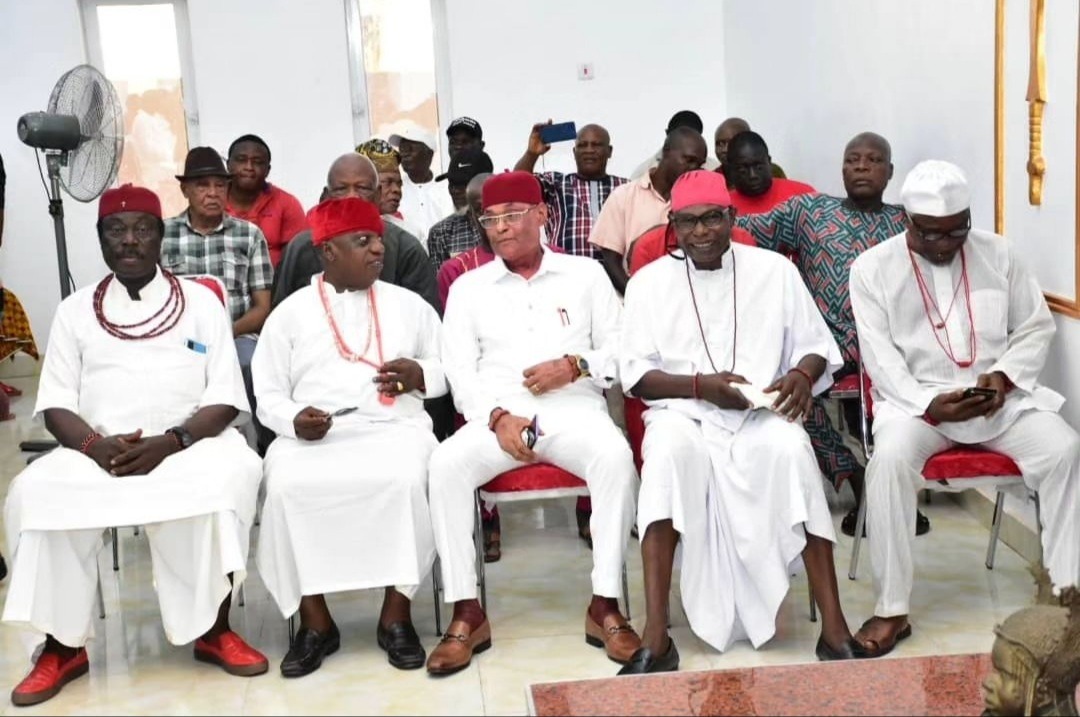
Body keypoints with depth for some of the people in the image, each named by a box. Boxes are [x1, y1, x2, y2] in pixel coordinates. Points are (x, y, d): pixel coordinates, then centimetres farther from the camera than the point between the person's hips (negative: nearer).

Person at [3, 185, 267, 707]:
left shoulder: (200, 302, 9)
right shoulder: (75, 311, 14)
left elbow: (225, 400, 2)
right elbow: (56, 405, 8)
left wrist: (170, 443, -16)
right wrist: (97, 445, -15)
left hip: (187, 447, -1)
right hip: (95, 453, 2)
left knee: (229, 476, -34)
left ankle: (214, 629, -18)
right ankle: (64, 644, -14)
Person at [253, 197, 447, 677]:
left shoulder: (409, 304, 17)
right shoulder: (290, 312, 13)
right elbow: (267, 392, 10)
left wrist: (421, 374, -4)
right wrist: (294, 419, -12)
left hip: (394, 427, 0)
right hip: (312, 435, 0)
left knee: (405, 479, -34)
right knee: (286, 485, -31)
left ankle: (396, 615, -17)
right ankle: (315, 621, -14)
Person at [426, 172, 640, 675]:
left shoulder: (584, 274, 14)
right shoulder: (468, 287, 15)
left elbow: (621, 350, 11)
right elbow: (459, 371, 5)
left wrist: (576, 365, -10)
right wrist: (497, 417, -13)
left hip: (573, 410, -1)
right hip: (497, 417, 1)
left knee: (616, 457, -34)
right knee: (445, 464, -29)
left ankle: (605, 604, -24)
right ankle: (466, 613, -21)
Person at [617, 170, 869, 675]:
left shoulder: (774, 270, 9)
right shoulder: (649, 281, 7)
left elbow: (817, 347, 11)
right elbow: (635, 373, 2)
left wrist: (803, 374, -14)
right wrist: (700, 385, -15)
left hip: (764, 414, 1)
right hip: (683, 412, 0)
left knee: (791, 449, -34)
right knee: (668, 450, -36)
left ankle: (834, 628, -29)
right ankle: (656, 637, -35)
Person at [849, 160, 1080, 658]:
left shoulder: (998, 253, 7)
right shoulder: (872, 267, -2)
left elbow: (1036, 327, 11)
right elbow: (880, 357, -7)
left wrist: (1004, 376, -9)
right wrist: (929, 405, -22)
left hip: (999, 395, 3)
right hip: (915, 399, -2)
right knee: (890, 459, -34)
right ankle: (892, 609, -24)